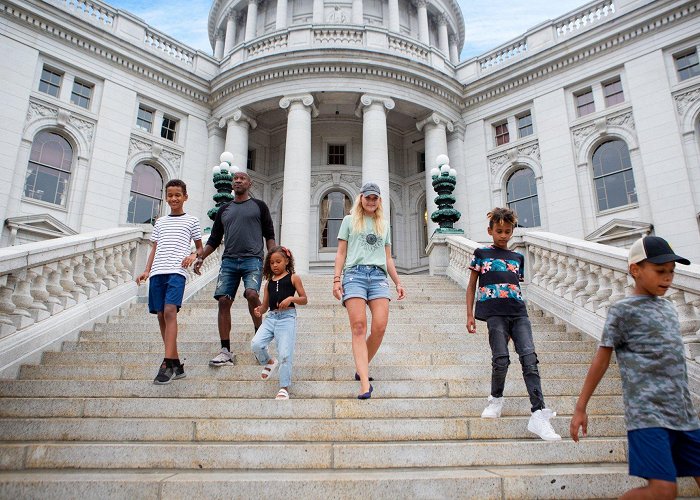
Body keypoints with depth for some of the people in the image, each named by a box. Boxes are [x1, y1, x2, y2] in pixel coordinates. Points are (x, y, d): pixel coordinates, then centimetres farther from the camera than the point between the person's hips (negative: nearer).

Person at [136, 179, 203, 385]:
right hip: (157, 271, 5)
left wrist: (193, 256, -5)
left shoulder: (191, 220, 13)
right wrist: (146, 270, 10)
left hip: (177, 271, -5)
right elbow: (154, 249, 21)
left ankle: (167, 363, -21)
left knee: (170, 311, -21)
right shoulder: (160, 221, 23)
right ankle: (176, 364, 8)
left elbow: (200, 248, 16)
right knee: (161, 315, 1)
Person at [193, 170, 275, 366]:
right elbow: (214, 239, 21)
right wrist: (201, 257, 7)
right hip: (229, 260, 4)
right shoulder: (224, 209, 21)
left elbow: (269, 234, 9)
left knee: (252, 293, -26)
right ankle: (225, 351, -1)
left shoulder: (259, 206, 13)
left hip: (252, 259, -3)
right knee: (223, 301, -6)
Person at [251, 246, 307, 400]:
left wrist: (291, 298, -14)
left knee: (285, 354, -9)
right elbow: (265, 305, 17)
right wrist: (259, 310, -5)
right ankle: (269, 363, 15)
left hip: (287, 317, -4)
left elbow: (304, 299, 5)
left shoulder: (293, 278, 8)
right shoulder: (269, 282, 20)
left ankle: (284, 388, 5)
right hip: (271, 317, 4)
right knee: (255, 344, -17)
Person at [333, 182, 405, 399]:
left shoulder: (384, 225, 24)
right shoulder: (350, 220, 16)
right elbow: (341, 253, 11)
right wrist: (337, 279, -1)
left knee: (380, 327, -13)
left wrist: (398, 282, 16)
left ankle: (361, 369, 9)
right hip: (355, 273, -3)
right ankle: (365, 384, -20)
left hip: (378, 275, 3)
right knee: (359, 327, -14)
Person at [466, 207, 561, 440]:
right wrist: (470, 314, 3)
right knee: (501, 360, -9)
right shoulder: (481, 254, 11)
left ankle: (539, 415, -11)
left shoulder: (518, 257, 21)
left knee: (529, 357, -10)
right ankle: (496, 399, 19)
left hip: (518, 312, 3)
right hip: (494, 312, -3)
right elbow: (471, 286, 12)